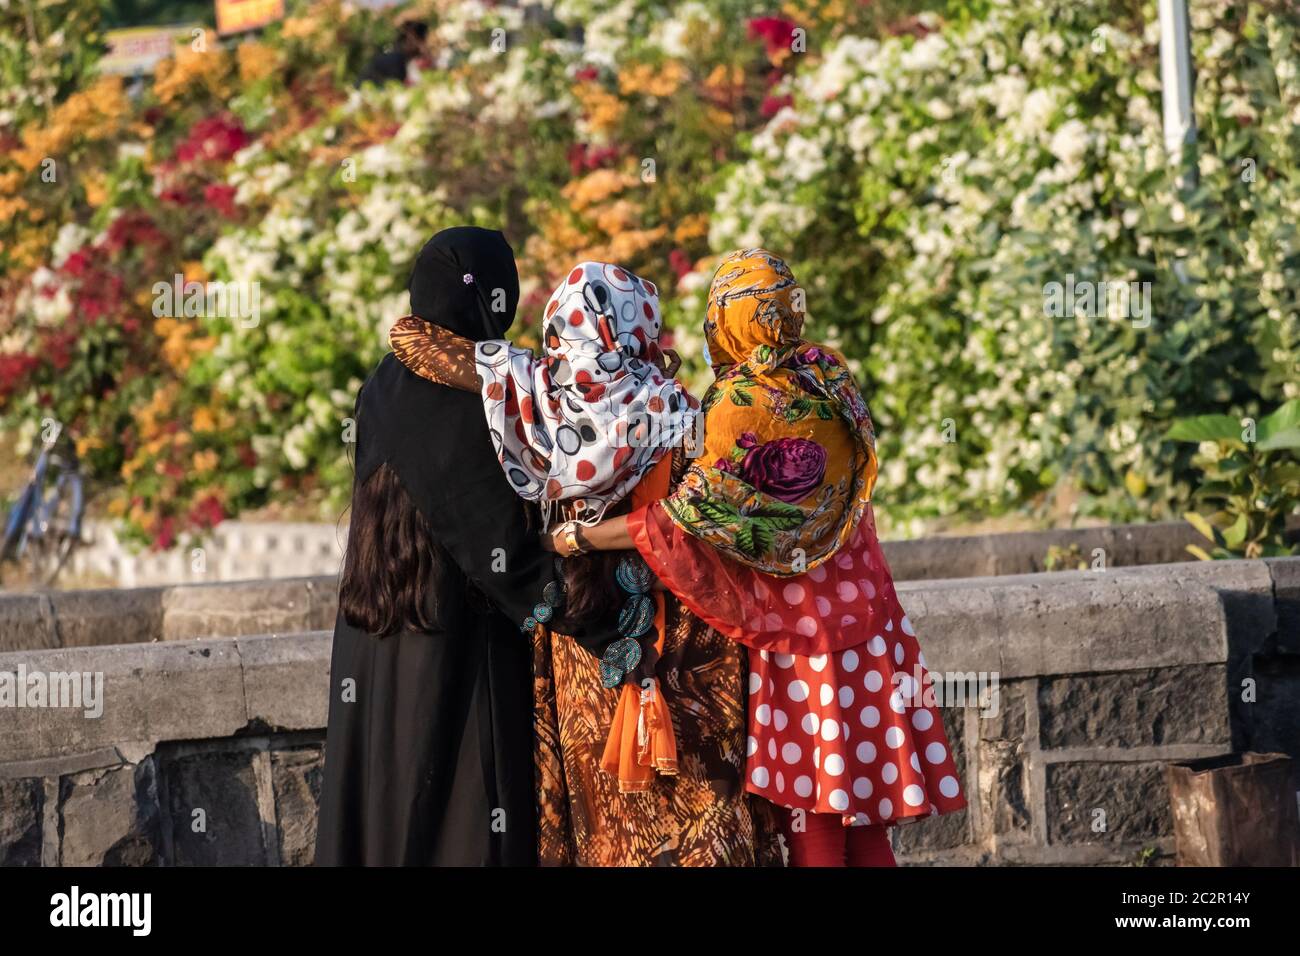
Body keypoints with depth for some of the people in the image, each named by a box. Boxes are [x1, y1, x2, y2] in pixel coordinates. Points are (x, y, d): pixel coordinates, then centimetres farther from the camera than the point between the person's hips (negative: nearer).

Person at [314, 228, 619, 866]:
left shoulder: (383, 389, 3)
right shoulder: (469, 404, -19)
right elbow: (505, 548, -20)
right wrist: (607, 631, -16)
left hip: (371, 652, 8)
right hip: (457, 646, -8)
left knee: (382, 797, 13)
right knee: (461, 815, -1)